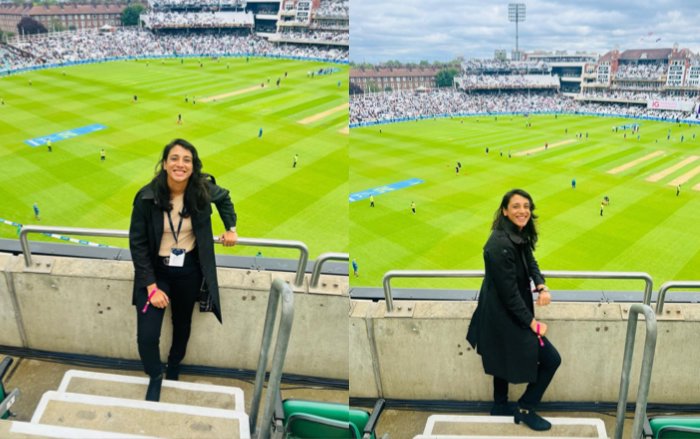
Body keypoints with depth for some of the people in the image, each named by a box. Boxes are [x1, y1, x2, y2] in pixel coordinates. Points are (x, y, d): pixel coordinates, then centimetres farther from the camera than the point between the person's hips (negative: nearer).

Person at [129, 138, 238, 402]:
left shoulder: (202, 190, -15)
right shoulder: (147, 197, -20)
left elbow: (224, 198, 11)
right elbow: (137, 243, -14)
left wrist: (231, 228, 6)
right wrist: (151, 286, -16)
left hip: (189, 270, 2)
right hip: (156, 270, -2)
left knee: (182, 324, 21)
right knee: (146, 336, -8)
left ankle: (173, 370, 51)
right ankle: (155, 377, 24)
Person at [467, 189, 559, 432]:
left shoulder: (520, 235, -1)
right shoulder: (500, 245, -30)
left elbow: (530, 262, 11)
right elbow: (509, 293, -26)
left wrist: (541, 286, -10)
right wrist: (532, 322, -17)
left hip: (501, 313, 9)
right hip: (504, 317, -9)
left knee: (504, 359, 24)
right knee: (551, 359, 1)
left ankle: (500, 407, 43)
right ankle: (525, 409, 18)